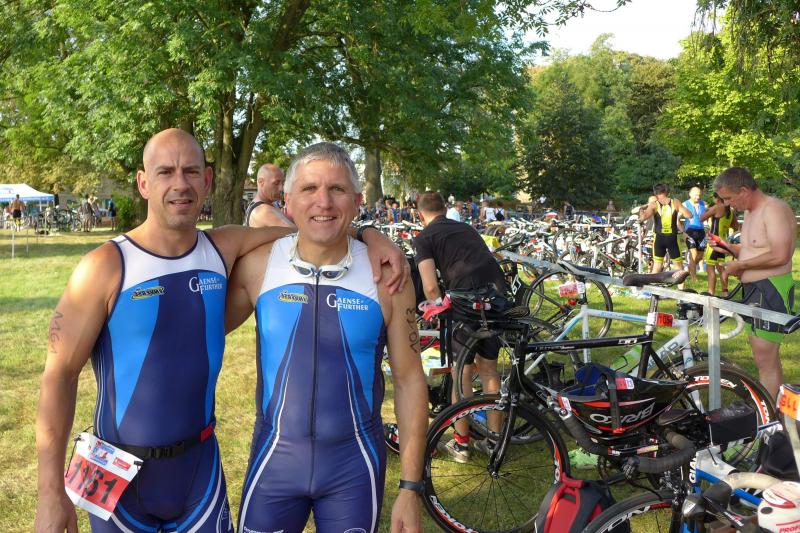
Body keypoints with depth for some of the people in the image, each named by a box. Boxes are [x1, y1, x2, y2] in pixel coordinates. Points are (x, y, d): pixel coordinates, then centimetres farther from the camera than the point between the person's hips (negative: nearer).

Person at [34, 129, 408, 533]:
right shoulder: (106, 266, -14)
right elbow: (60, 374, -11)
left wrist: (371, 235, -13)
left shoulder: (225, 249, -4)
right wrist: (51, 492, -14)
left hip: (200, 460, 3)